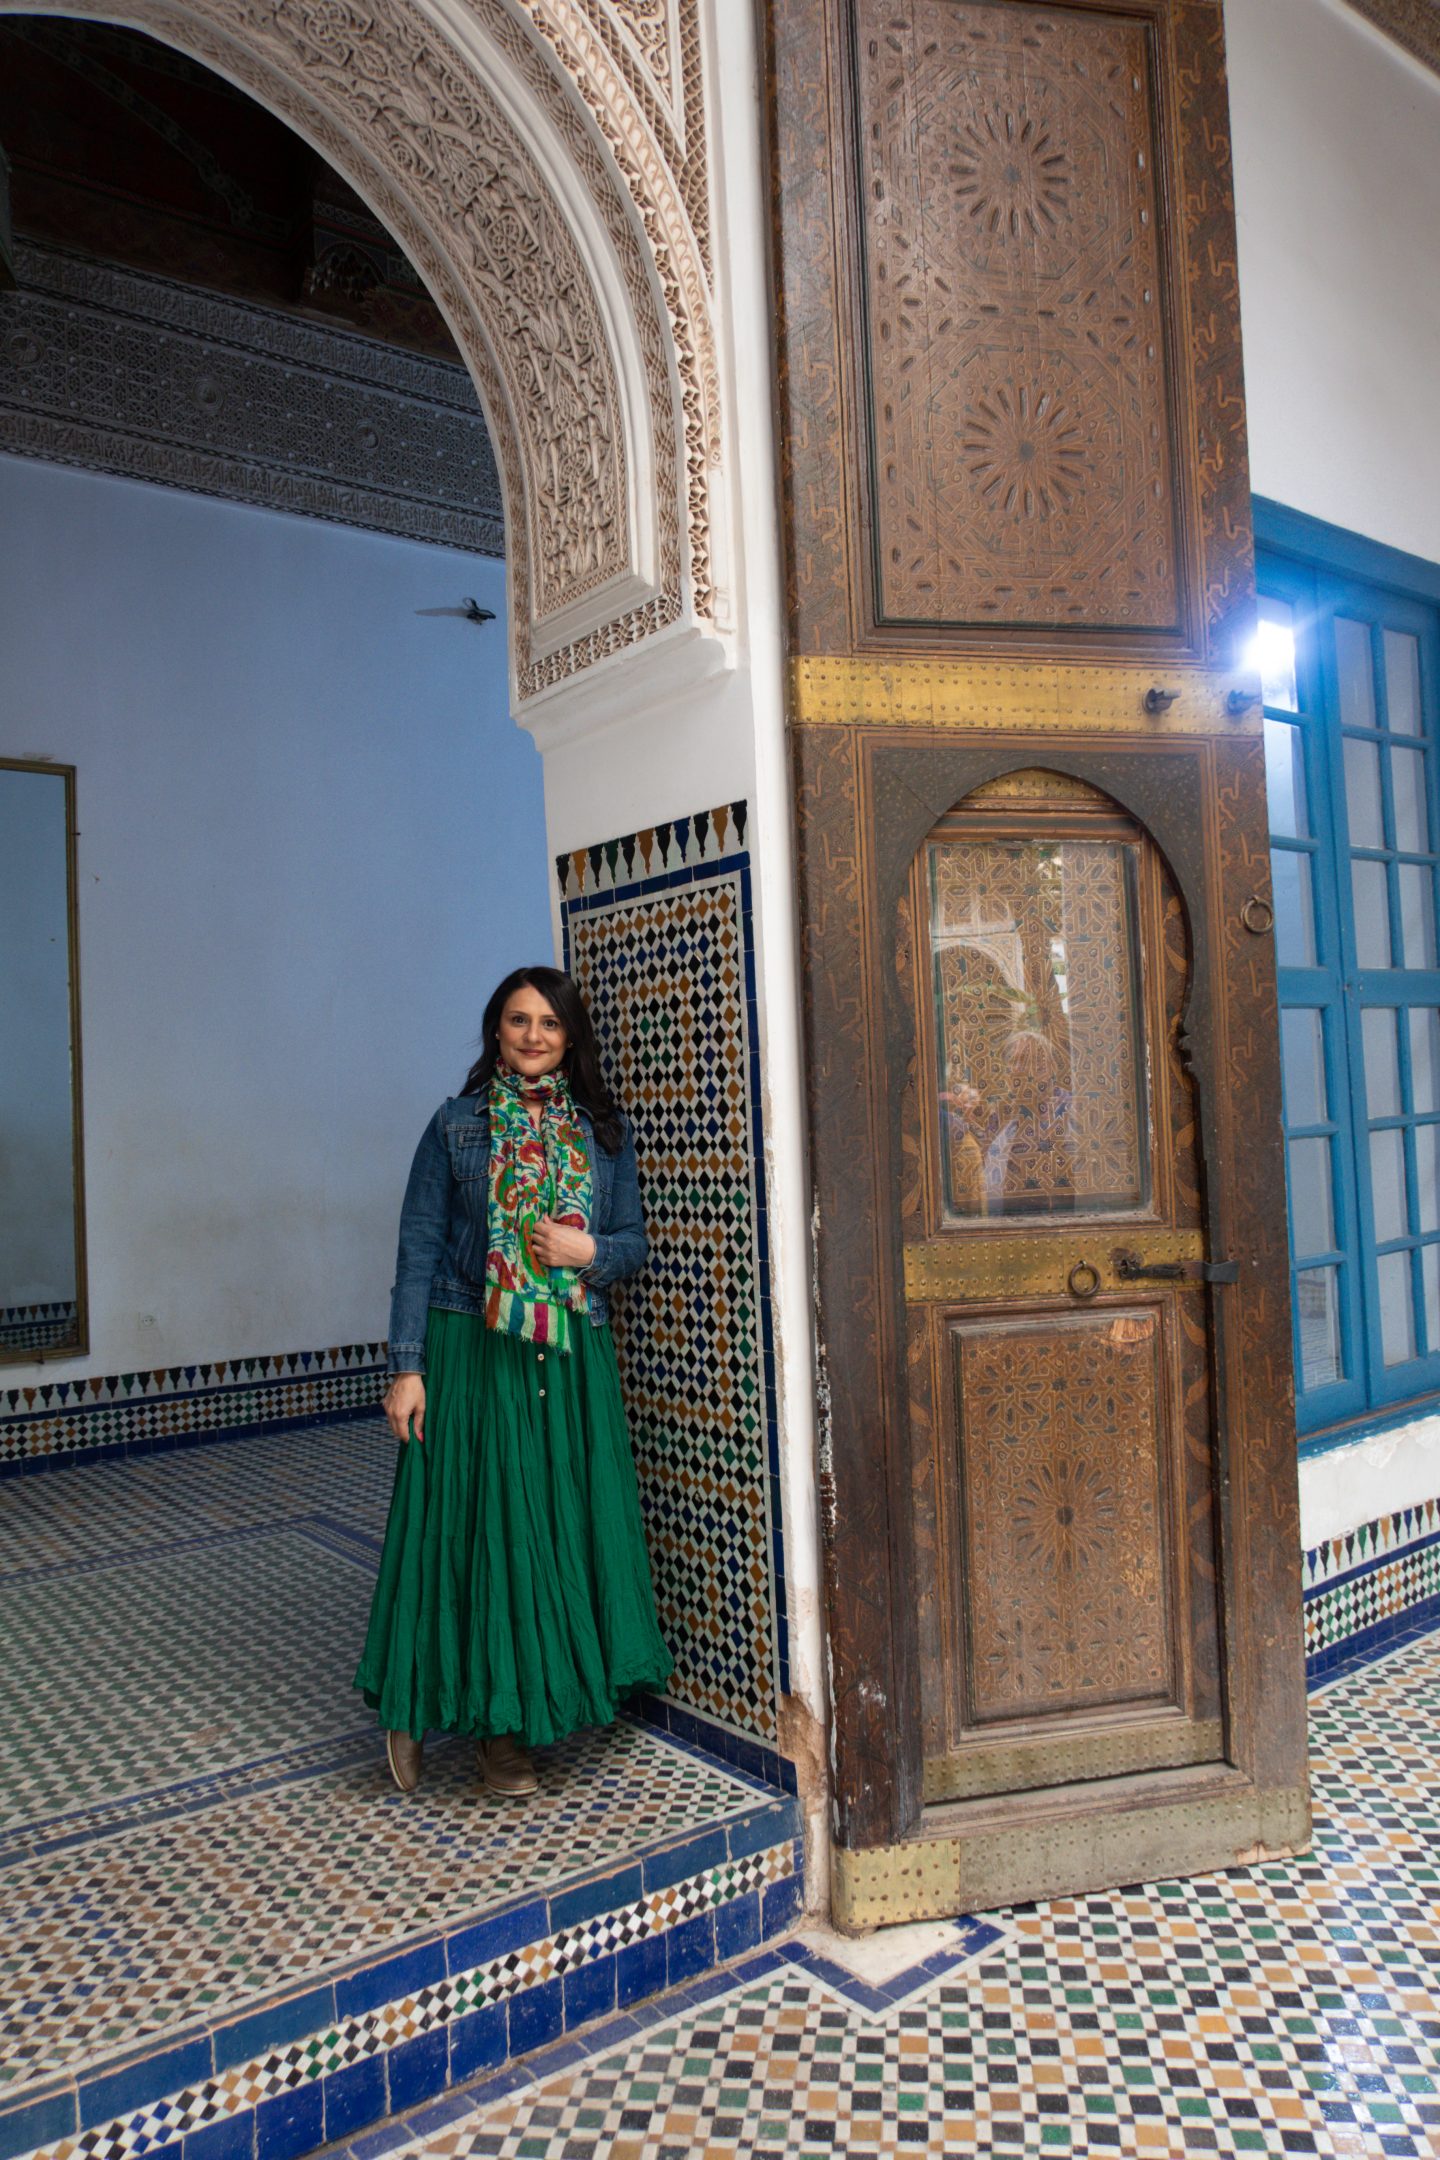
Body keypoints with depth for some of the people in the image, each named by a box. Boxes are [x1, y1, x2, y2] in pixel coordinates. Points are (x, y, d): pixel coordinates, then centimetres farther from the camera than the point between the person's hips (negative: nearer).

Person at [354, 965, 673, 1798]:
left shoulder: (604, 1129, 8)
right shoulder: (455, 1125, 1)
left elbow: (635, 1241, 11)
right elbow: (418, 1249, -1)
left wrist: (587, 1250, -11)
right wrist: (407, 1368, -8)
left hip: (573, 1356, 3)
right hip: (472, 1353, -3)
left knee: (566, 1528, 4)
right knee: (470, 1527, 1)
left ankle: (511, 1725, 20)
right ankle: (419, 1707, 21)